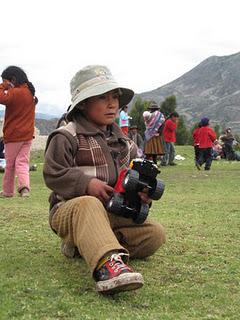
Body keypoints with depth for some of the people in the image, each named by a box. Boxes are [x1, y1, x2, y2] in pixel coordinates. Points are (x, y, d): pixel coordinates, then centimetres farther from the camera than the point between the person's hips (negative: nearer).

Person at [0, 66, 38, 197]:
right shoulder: (30, 92, 8)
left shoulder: (15, 92, -17)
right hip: (27, 135, 6)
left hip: (13, 135, -6)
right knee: (23, 162, 4)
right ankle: (24, 186, -17)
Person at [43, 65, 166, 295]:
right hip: (69, 209, -6)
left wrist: (142, 190, -6)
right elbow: (52, 174, -12)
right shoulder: (67, 137, -6)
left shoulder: (122, 141, 14)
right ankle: (107, 263, -62)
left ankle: (84, 245, -11)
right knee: (89, 205, -41)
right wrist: (87, 184, -24)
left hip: (112, 214, 6)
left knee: (155, 234, -11)